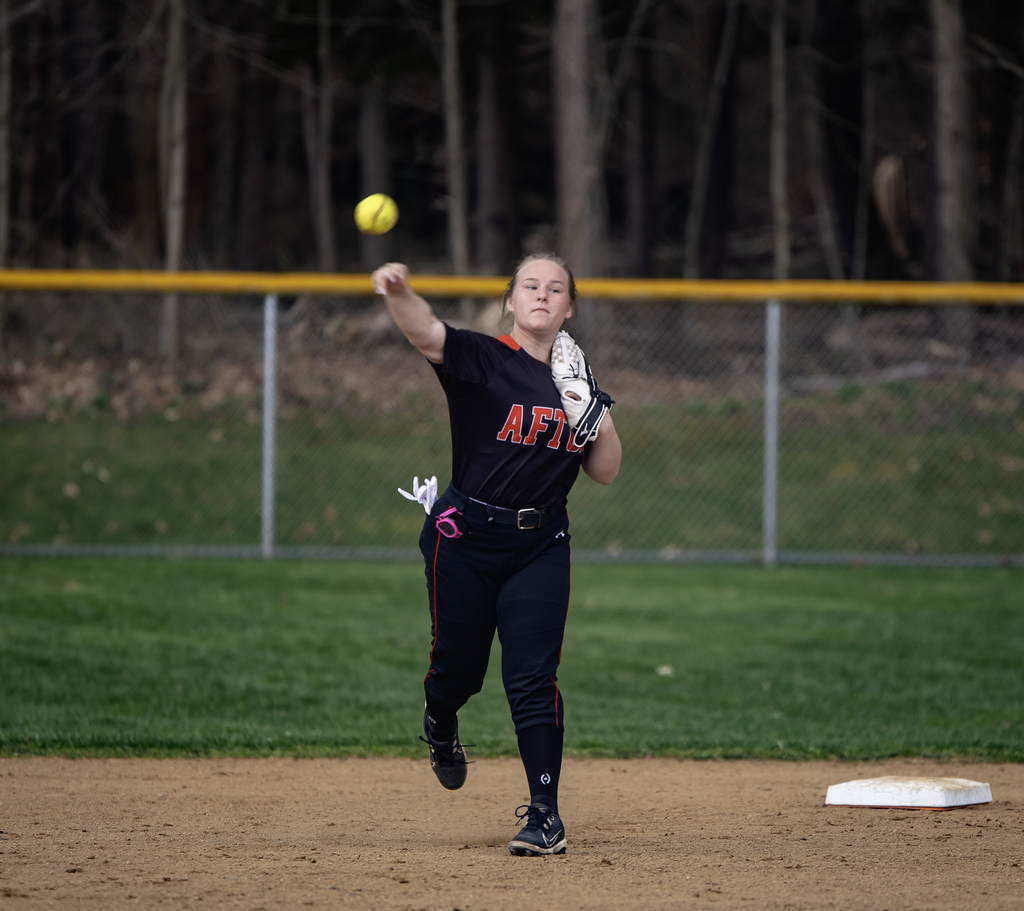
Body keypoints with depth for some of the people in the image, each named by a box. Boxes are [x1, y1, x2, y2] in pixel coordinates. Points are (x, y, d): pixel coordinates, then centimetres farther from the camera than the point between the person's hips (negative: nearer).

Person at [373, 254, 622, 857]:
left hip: (541, 545, 2)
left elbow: (606, 473, 12)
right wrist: (400, 293, -49)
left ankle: (545, 814, -6)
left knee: (533, 677, -8)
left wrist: (600, 418, -7)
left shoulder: (578, 383, 8)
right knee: (459, 668, 8)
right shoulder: (481, 360, -6)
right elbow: (427, 332, -28)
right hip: (466, 535, -2)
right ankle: (440, 728, 45)